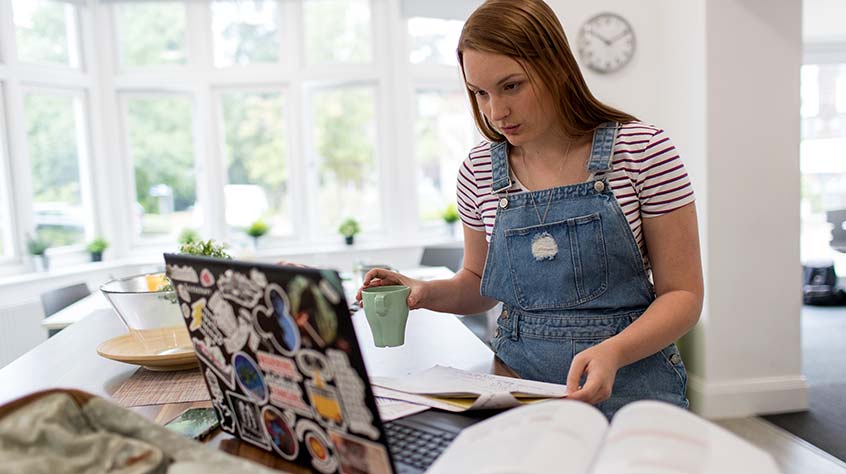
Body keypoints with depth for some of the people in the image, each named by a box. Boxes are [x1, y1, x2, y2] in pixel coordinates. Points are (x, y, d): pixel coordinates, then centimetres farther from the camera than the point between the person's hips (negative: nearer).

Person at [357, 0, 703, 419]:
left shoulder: (642, 150, -7)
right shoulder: (479, 171, 3)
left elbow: (683, 294, -4)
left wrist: (612, 352, -21)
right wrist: (427, 293, -4)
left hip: (628, 382, -2)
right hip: (517, 380, 3)